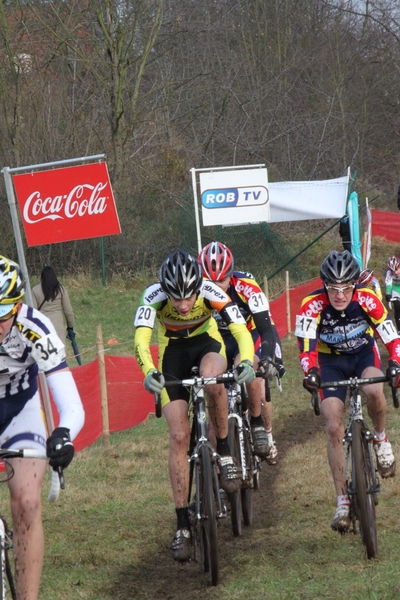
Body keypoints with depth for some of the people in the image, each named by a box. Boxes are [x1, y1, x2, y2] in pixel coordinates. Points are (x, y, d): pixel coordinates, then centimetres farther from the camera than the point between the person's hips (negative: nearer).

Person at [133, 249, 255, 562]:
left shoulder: (211, 293, -28)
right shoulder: (155, 296, -28)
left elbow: (242, 330, -33)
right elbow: (142, 338, -39)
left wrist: (246, 362, -54)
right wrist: (149, 371, -59)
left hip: (207, 345, 0)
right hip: (173, 352, 0)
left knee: (212, 380, -38)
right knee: (179, 436, -10)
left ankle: (225, 452, -15)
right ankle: (183, 525, -4)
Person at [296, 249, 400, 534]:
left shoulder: (367, 300, -25)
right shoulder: (313, 305, -27)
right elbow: (306, 345, -29)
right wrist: (310, 372, -49)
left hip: (364, 353, 0)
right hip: (331, 360, 0)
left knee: (374, 391, -35)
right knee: (334, 428, -12)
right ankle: (343, 501, -5)